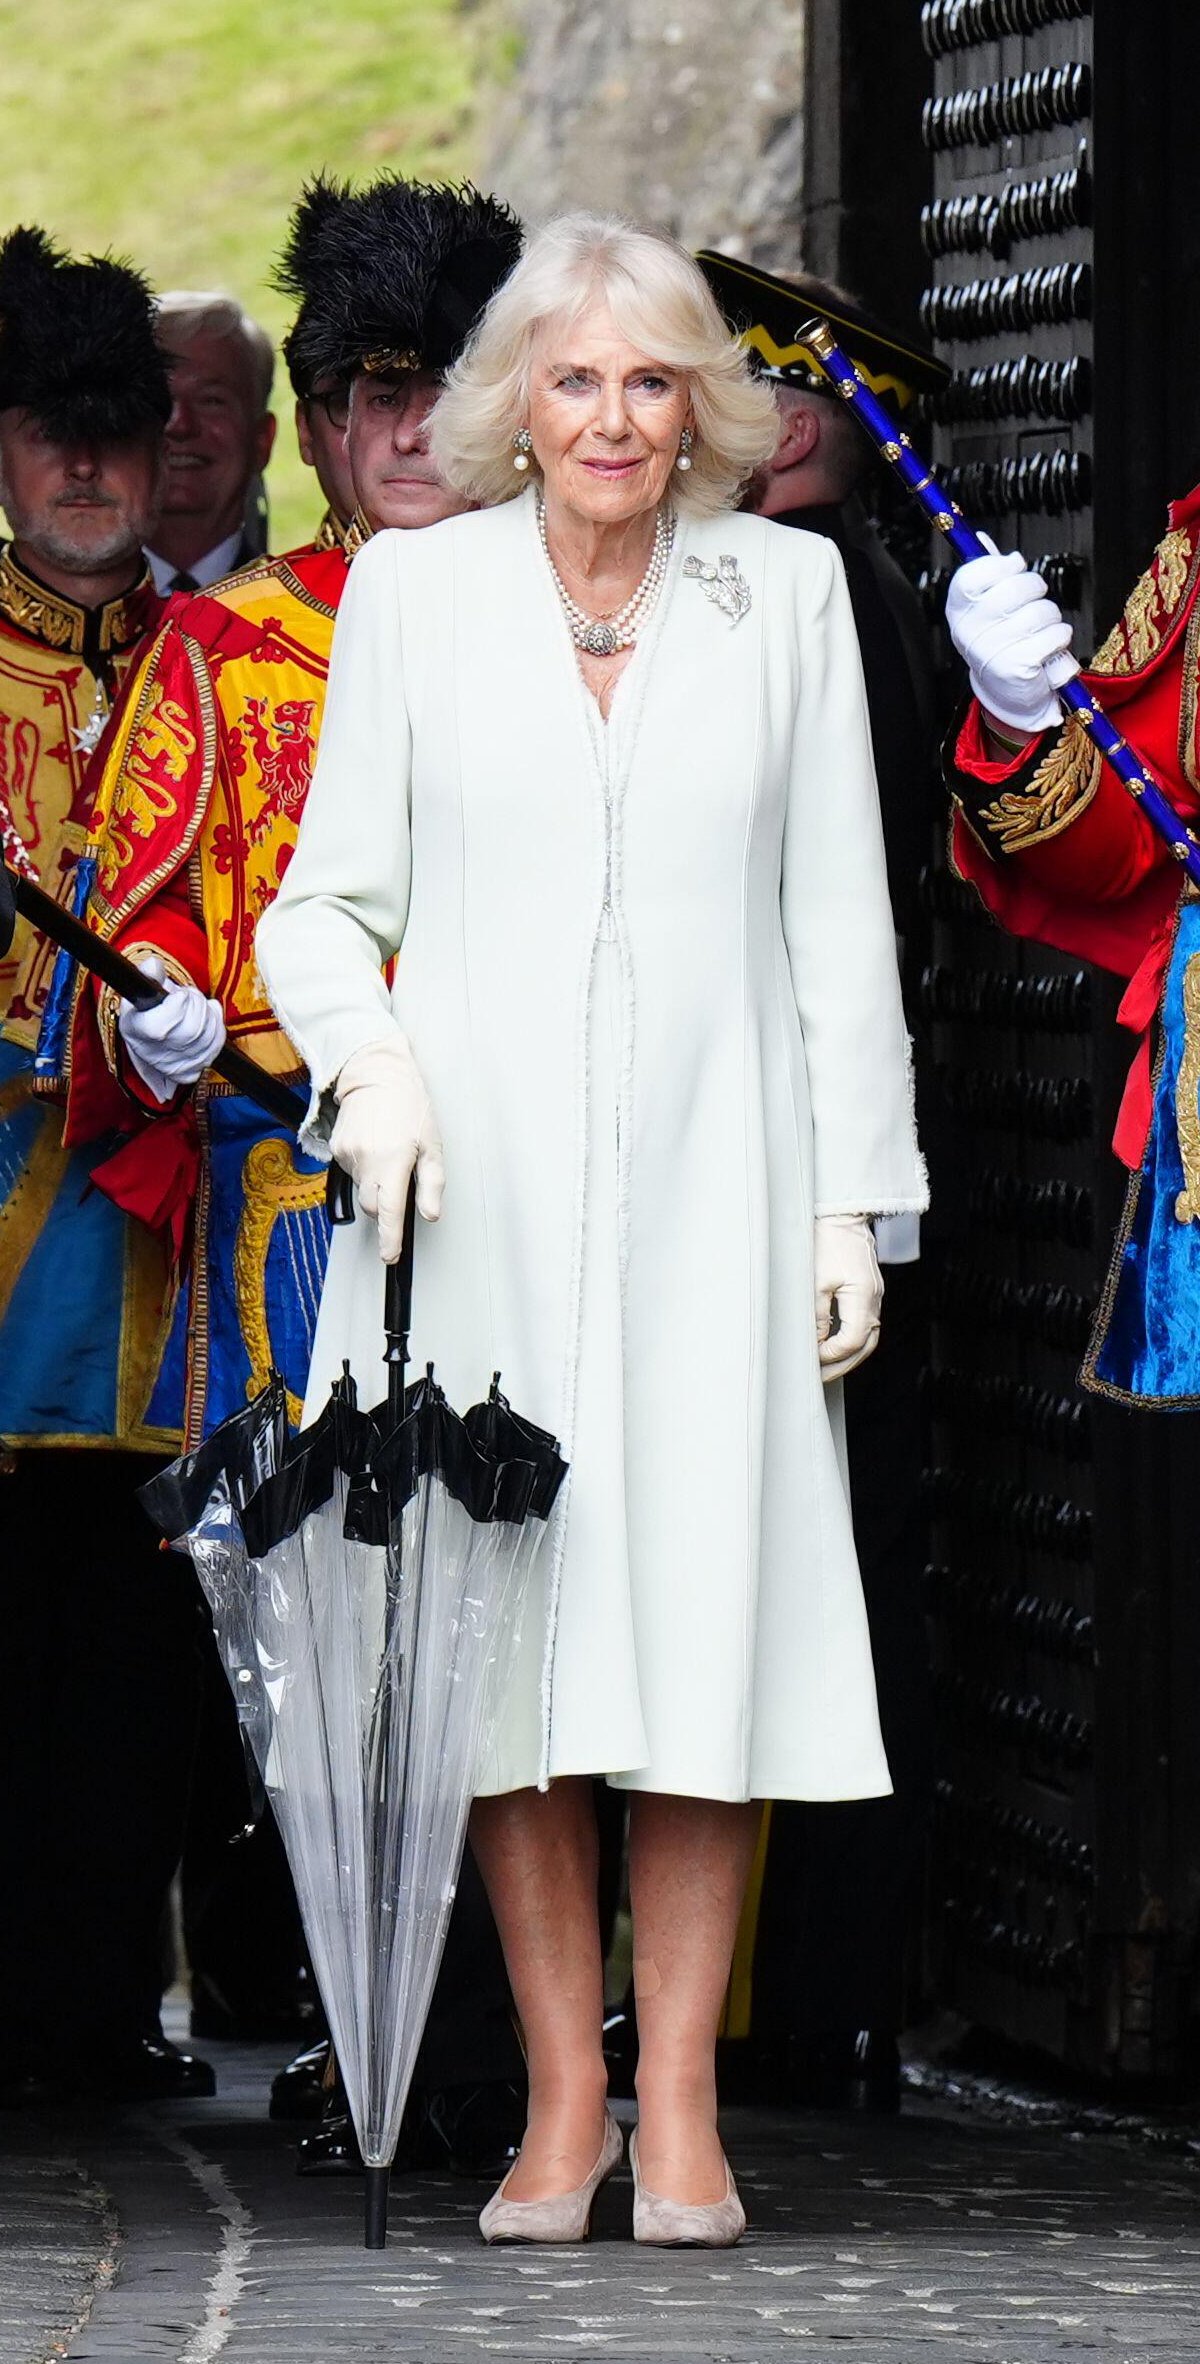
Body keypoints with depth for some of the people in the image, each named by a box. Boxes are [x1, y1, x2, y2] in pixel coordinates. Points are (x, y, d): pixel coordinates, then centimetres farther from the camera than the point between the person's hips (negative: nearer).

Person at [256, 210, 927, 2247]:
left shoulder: (786, 594, 7)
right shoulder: (413, 592, 5)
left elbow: (840, 923, 8)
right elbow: (329, 895, 7)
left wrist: (855, 1203, 3)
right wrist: (370, 1058, -14)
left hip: (708, 1188, 0)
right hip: (473, 1185, 0)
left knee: (702, 1622, -4)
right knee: (504, 1639, -2)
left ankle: (677, 2108, 1)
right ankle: (561, 2100, 4)